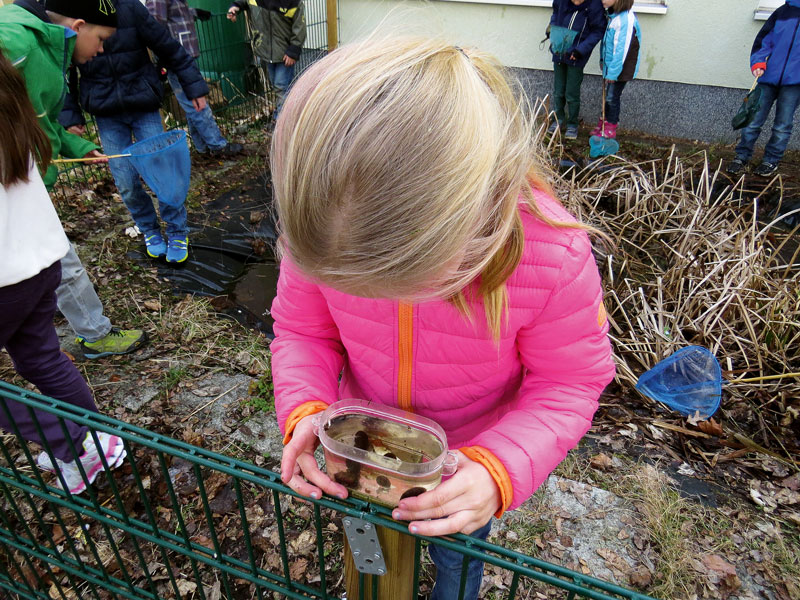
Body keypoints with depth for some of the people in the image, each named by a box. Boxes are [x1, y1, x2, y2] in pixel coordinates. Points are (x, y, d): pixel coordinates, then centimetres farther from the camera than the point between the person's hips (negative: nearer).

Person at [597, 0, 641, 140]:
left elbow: (621, 49, -24)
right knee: (608, 96, 17)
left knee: (612, 97, 1)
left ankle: (610, 128, 15)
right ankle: (606, 122, 31)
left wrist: (613, 72, -22)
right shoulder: (613, 15, 3)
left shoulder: (625, 20, -24)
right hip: (610, 65, 8)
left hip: (621, 69, -8)